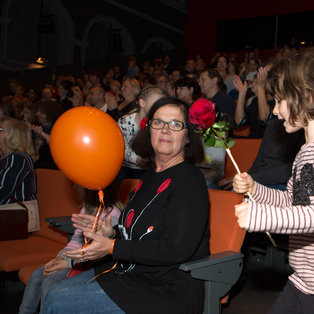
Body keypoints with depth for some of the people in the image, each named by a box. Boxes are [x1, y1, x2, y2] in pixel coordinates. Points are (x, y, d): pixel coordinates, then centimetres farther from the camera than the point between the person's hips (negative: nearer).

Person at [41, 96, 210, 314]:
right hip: (132, 272, 9)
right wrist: (111, 232, -1)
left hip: (166, 290, -8)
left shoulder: (190, 181, -16)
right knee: (54, 294, 7)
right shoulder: (152, 176, 12)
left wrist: (112, 247, -21)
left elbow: (177, 250, -24)